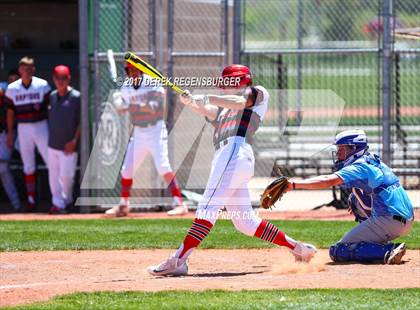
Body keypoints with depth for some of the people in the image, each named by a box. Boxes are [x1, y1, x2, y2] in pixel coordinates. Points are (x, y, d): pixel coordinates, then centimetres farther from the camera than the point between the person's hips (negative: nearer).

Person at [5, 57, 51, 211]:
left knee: (51, 161, -9)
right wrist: (10, 133, 6)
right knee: (28, 165, 9)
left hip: (41, 126, -2)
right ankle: (31, 199, 17)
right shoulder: (12, 88, 2)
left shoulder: (42, 85, -4)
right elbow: (10, 111, 7)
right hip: (23, 128, 2)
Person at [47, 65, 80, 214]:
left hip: (68, 146, -6)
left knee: (66, 175, -4)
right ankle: (58, 203, 14)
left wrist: (74, 140, -14)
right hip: (53, 144, 6)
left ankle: (66, 201, 16)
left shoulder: (76, 97, -9)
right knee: (53, 175, 6)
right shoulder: (52, 96, 9)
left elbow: (81, 121, -9)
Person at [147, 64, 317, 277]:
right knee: (245, 222, 10)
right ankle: (298, 248, 15)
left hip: (236, 151, -10)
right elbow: (207, 111, 15)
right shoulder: (224, 109, 34)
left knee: (208, 207, -19)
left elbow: (239, 102, -7)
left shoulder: (257, 93, 13)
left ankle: (178, 260, -30)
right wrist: (190, 102, -5)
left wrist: (208, 98, -17)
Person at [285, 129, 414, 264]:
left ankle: (389, 250, -21)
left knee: (338, 252, -7)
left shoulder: (359, 167, -9)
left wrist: (294, 184, -26)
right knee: (354, 198, 32)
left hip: (389, 221, -9)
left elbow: (328, 181, -22)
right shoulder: (374, 163, 20)